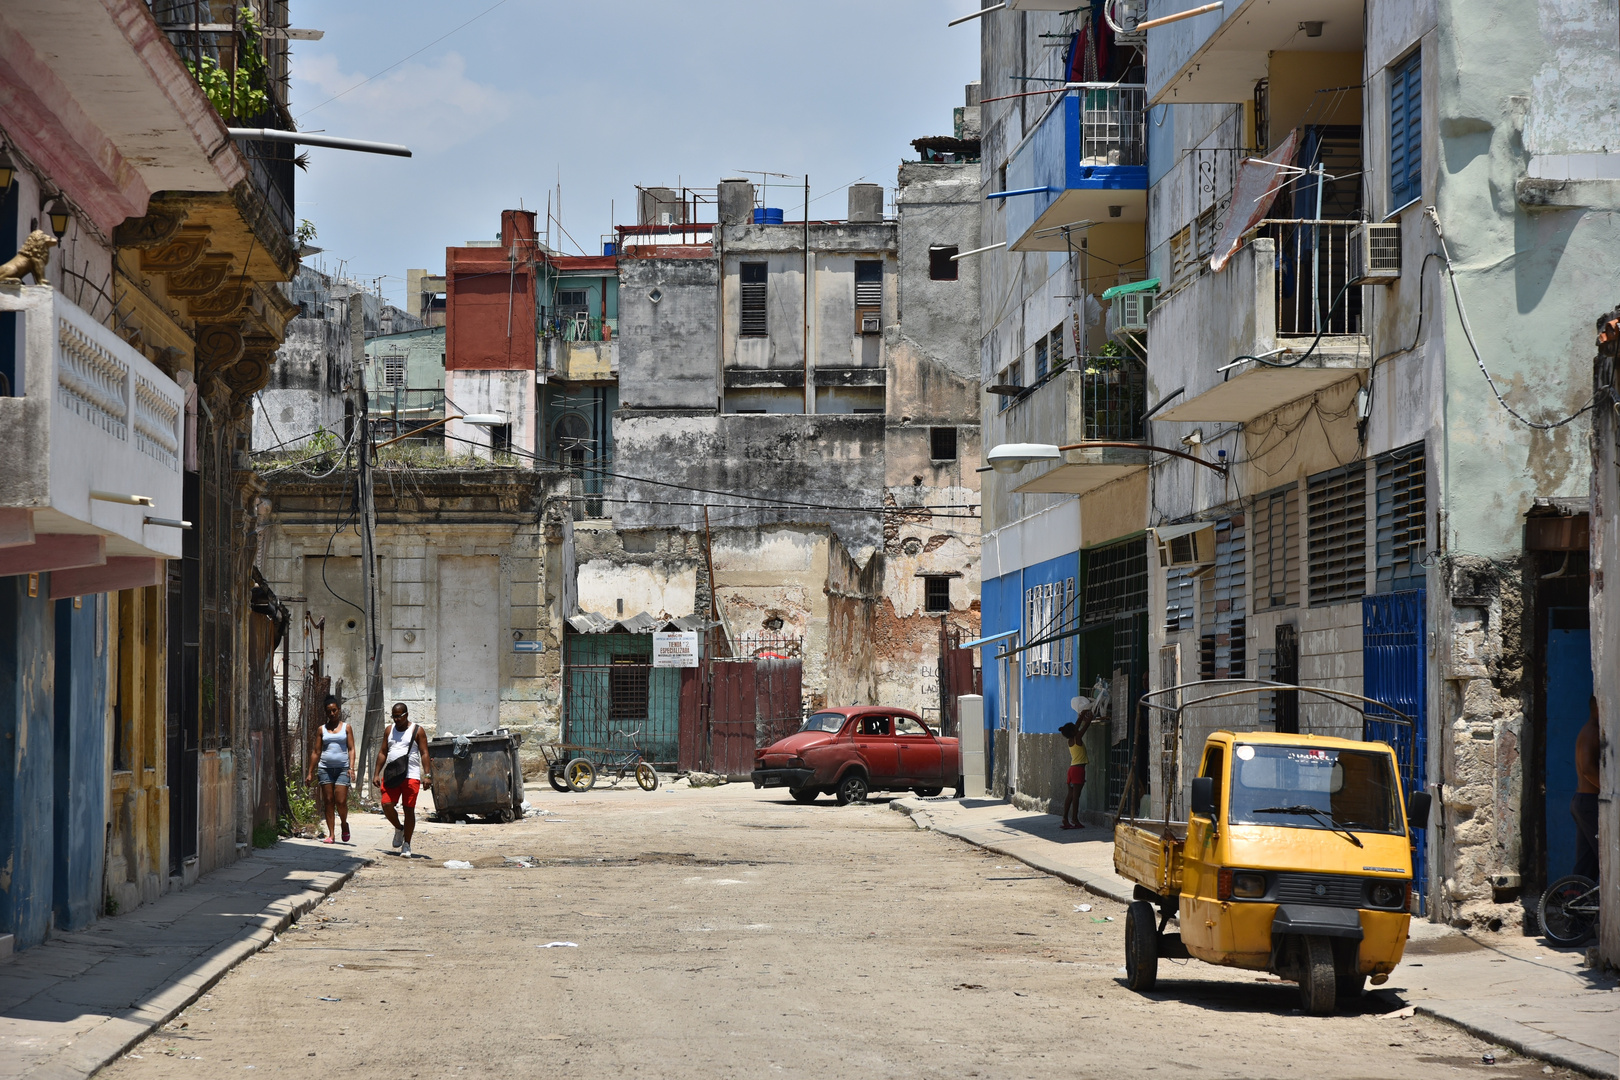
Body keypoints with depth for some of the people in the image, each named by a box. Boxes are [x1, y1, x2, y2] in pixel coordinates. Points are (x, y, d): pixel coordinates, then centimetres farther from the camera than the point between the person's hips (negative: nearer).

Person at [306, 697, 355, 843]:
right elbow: (316, 752, 13)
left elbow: (351, 748, 3)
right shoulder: (322, 730, 12)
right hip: (325, 768, 2)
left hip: (342, 768, -2)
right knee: (328, 801, 0)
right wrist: (310, 772, 10)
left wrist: (351, 767, -11)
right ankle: (331, 834, 4)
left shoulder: (346, 727, 8)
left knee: (341, 801, -10)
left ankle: (345, 824, 18)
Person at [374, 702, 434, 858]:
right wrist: (377, 773, 11)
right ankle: (398, 828, 18)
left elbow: (424, 754, -1)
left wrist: (427, 775, -10)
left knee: (409, 810, -3)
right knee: (387, 805, -11)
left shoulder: (417, 731, 3)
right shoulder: (390, 730, 15)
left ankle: (406, 845, 4)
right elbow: (382, 753, 18)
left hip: (411, 776, -3)